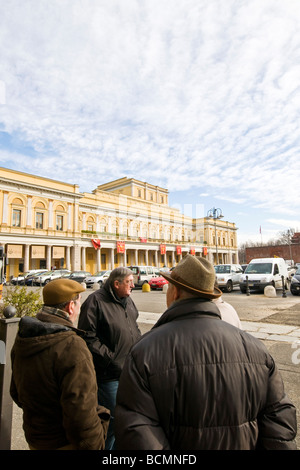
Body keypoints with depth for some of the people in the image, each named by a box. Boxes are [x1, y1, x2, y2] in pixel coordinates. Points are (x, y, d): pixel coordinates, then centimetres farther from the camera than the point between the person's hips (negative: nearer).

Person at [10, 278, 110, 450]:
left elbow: (17, 393, 9)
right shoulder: (72, 347, -32)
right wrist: (95, 446, -15)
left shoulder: (22, 339, -5)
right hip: (64, 443, -7)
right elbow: (80, 415, -31)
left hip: (34, 439, 7)